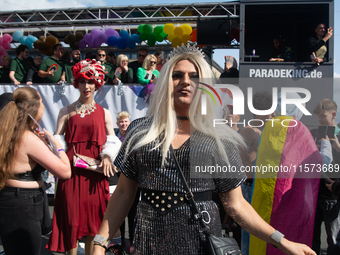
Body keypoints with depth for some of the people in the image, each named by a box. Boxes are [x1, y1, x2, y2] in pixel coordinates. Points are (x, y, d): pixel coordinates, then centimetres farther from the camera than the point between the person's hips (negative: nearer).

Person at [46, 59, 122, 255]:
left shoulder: (104, 113, 11)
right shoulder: (66, 111, 10)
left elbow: (112, 141, 7)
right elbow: (57, 138, 6)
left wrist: (107, 157, -11)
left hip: (95, 170, 0)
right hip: (71, 168, 0)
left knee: (93, 216, 4)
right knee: (71, 216, 0)